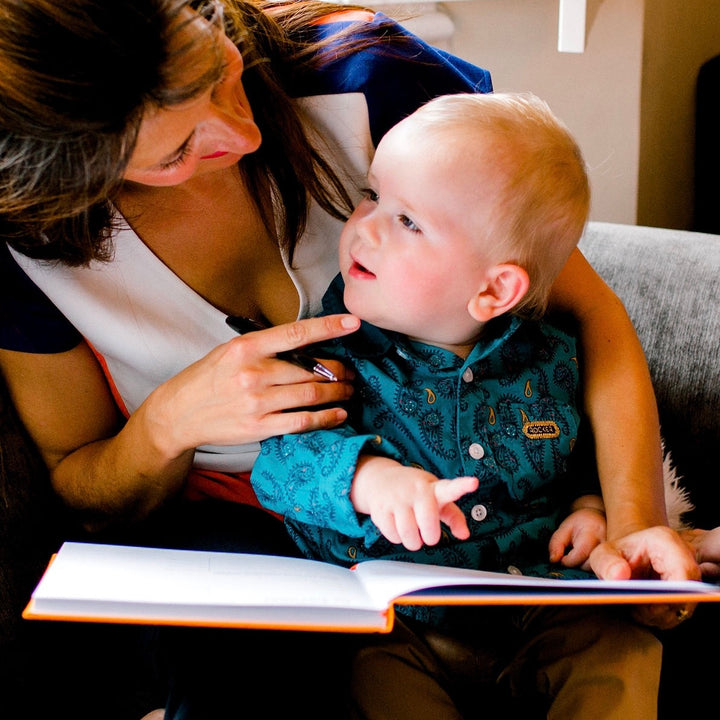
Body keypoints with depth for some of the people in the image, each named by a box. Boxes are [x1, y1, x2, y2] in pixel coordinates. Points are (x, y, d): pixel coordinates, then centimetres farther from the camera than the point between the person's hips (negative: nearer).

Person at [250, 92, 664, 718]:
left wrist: (590, 505, -2)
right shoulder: (336, 350, -6)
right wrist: (366, 475, -34)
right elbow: (279, 456, -16)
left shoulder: (547, 360, 0)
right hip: (403, 625, -1)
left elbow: (585, 453, 19)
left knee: (623, 653, -19)